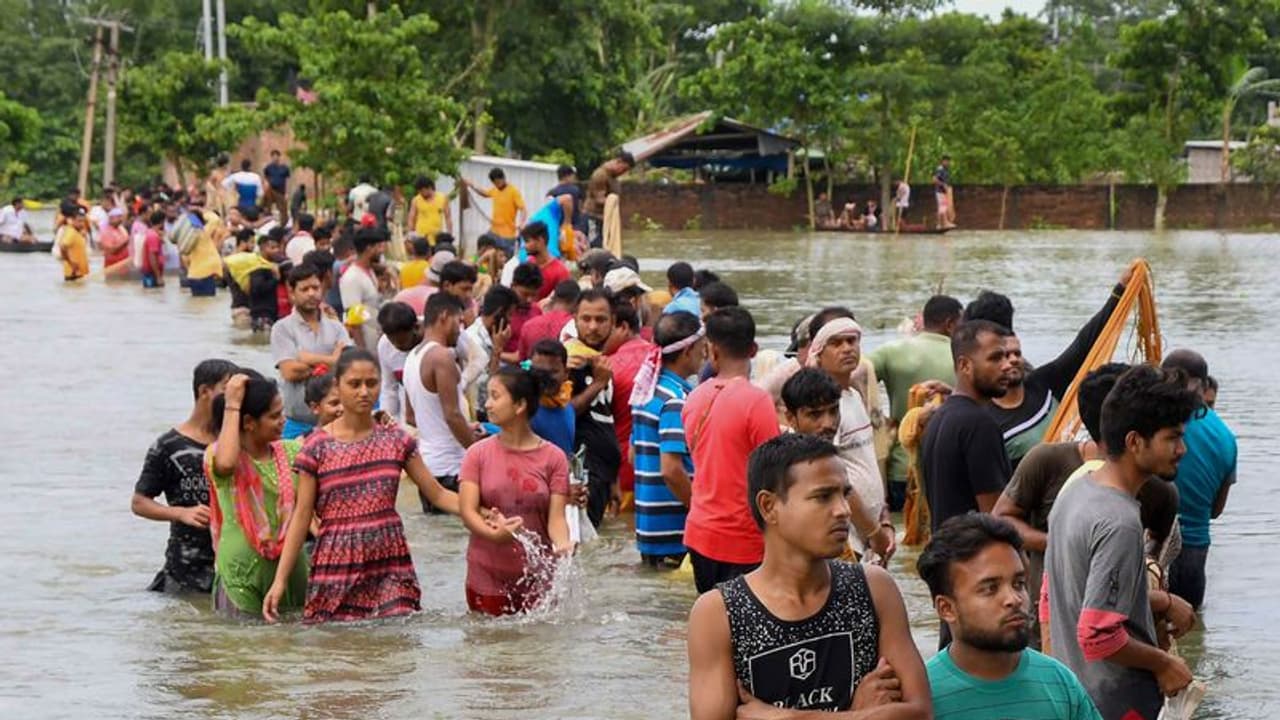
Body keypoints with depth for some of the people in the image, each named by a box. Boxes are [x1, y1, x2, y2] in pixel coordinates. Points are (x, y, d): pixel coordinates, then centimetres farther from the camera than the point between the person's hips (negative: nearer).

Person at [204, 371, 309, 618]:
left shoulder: (289, 452, 9)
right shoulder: (218, 454, -7)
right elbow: (225, 463, -31)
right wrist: (232, 405, -21)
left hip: (289, 567, 5)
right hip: (241, 569, -5)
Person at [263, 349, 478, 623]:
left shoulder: (395, 439, 6)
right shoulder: (318, 447, 0)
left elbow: (437, 494, 8)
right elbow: (302, 517, 1)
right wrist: (280, 580, -3)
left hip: (391, 566, 1)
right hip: (338, 567, -1)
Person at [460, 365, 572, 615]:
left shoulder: (553, 457, -1)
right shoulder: (478, 454, 1)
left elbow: (556, 517, -5)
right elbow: (467, 510, -8)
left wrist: (562, 544, -28)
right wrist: (494, 534, -28)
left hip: (537, 578, 0)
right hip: (487, 578, 0)